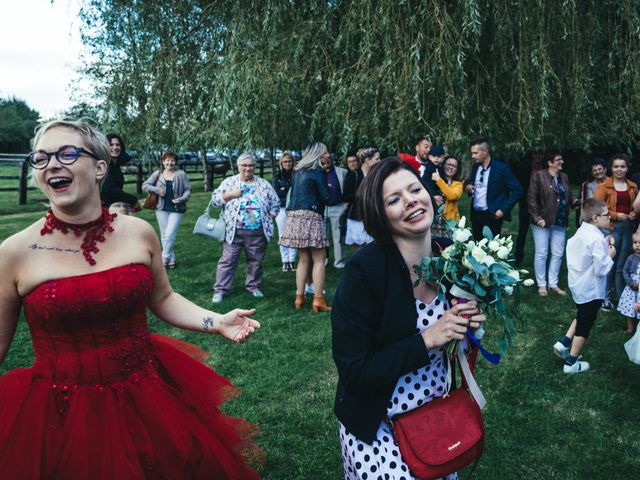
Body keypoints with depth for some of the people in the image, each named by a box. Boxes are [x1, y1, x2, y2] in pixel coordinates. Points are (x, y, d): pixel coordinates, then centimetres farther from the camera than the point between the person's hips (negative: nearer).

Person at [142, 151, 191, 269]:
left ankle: (164, 260, 2)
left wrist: (182, 199, -22)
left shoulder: (181, 174, -4)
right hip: (162, 209, 3)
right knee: (164, 236, 9)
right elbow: (145, 185, 4)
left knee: (170, 235, -9)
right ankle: (171, 259, 21)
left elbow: (188, 190, -4)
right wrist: (157, 190, -12)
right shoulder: (158, 174, 2)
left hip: (176, 209, -3)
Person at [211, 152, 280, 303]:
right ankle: (220, 290, 8)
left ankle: (253, 286, 28)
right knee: (228, 261, 1)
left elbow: (275, 204, 12)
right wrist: (231, 194, -14)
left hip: (258, 232, 2)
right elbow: (215, 199, -1)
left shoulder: (264, 184, 8)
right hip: (234, 231, -1)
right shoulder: (229, 182, 4)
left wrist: (269, 220, 1)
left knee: (256, 261, 11)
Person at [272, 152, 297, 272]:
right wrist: (292, 190, -8)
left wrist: (285, 189, -8)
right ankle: (285, 261, 8)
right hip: (281, 208, 1)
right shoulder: (277, 177, 9)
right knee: (282, 235, 1)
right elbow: (277, 193, -2)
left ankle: (292, 260, 5)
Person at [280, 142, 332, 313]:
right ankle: (318, 300, -4)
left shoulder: (298, 171, 16)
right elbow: (326, 196, -8)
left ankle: (299, 297, 13)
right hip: (310, 216, -8)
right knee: (319, 259, -2)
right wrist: (329, 188, 13)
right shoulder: (318, 171, -6)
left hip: (295, 215, 8)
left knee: (304, 259, 13)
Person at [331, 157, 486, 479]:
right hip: (378, 425, -5)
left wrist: (467, 325, -13)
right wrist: (427, 340, -26)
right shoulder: (363, 271, -25)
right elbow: (353, 372, -23)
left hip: (441, 414, 6)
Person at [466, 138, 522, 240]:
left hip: (492, 216, -6)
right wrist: (469, 189, -3)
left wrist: (503, 210, -15)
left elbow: (517, 191, -10)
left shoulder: (501, 168, -11)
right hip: (475, 215, 6)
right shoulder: (475, 167, 8)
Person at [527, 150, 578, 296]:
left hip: (560, 223, 6)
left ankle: (553, 284, 21)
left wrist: (576, 202, -5)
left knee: (558, 254, 10)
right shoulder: (538, 176, -7)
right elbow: (531, 198, -10)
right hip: (543, 222, -6)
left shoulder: (564, 177, 12)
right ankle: (541, 284, 14)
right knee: (541, 254, 2)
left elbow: (568, 197, 17)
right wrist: (537, 217, -14)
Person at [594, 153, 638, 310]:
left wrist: (634, 214, 0)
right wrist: (616, 215, -15)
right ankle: (606, 297, 11)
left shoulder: (633, 187, 10)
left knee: (622, 265, 12)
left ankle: (621, 297, 22)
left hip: (628, 228, 4)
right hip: (611, 228, -4)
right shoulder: (604, 186, -5)